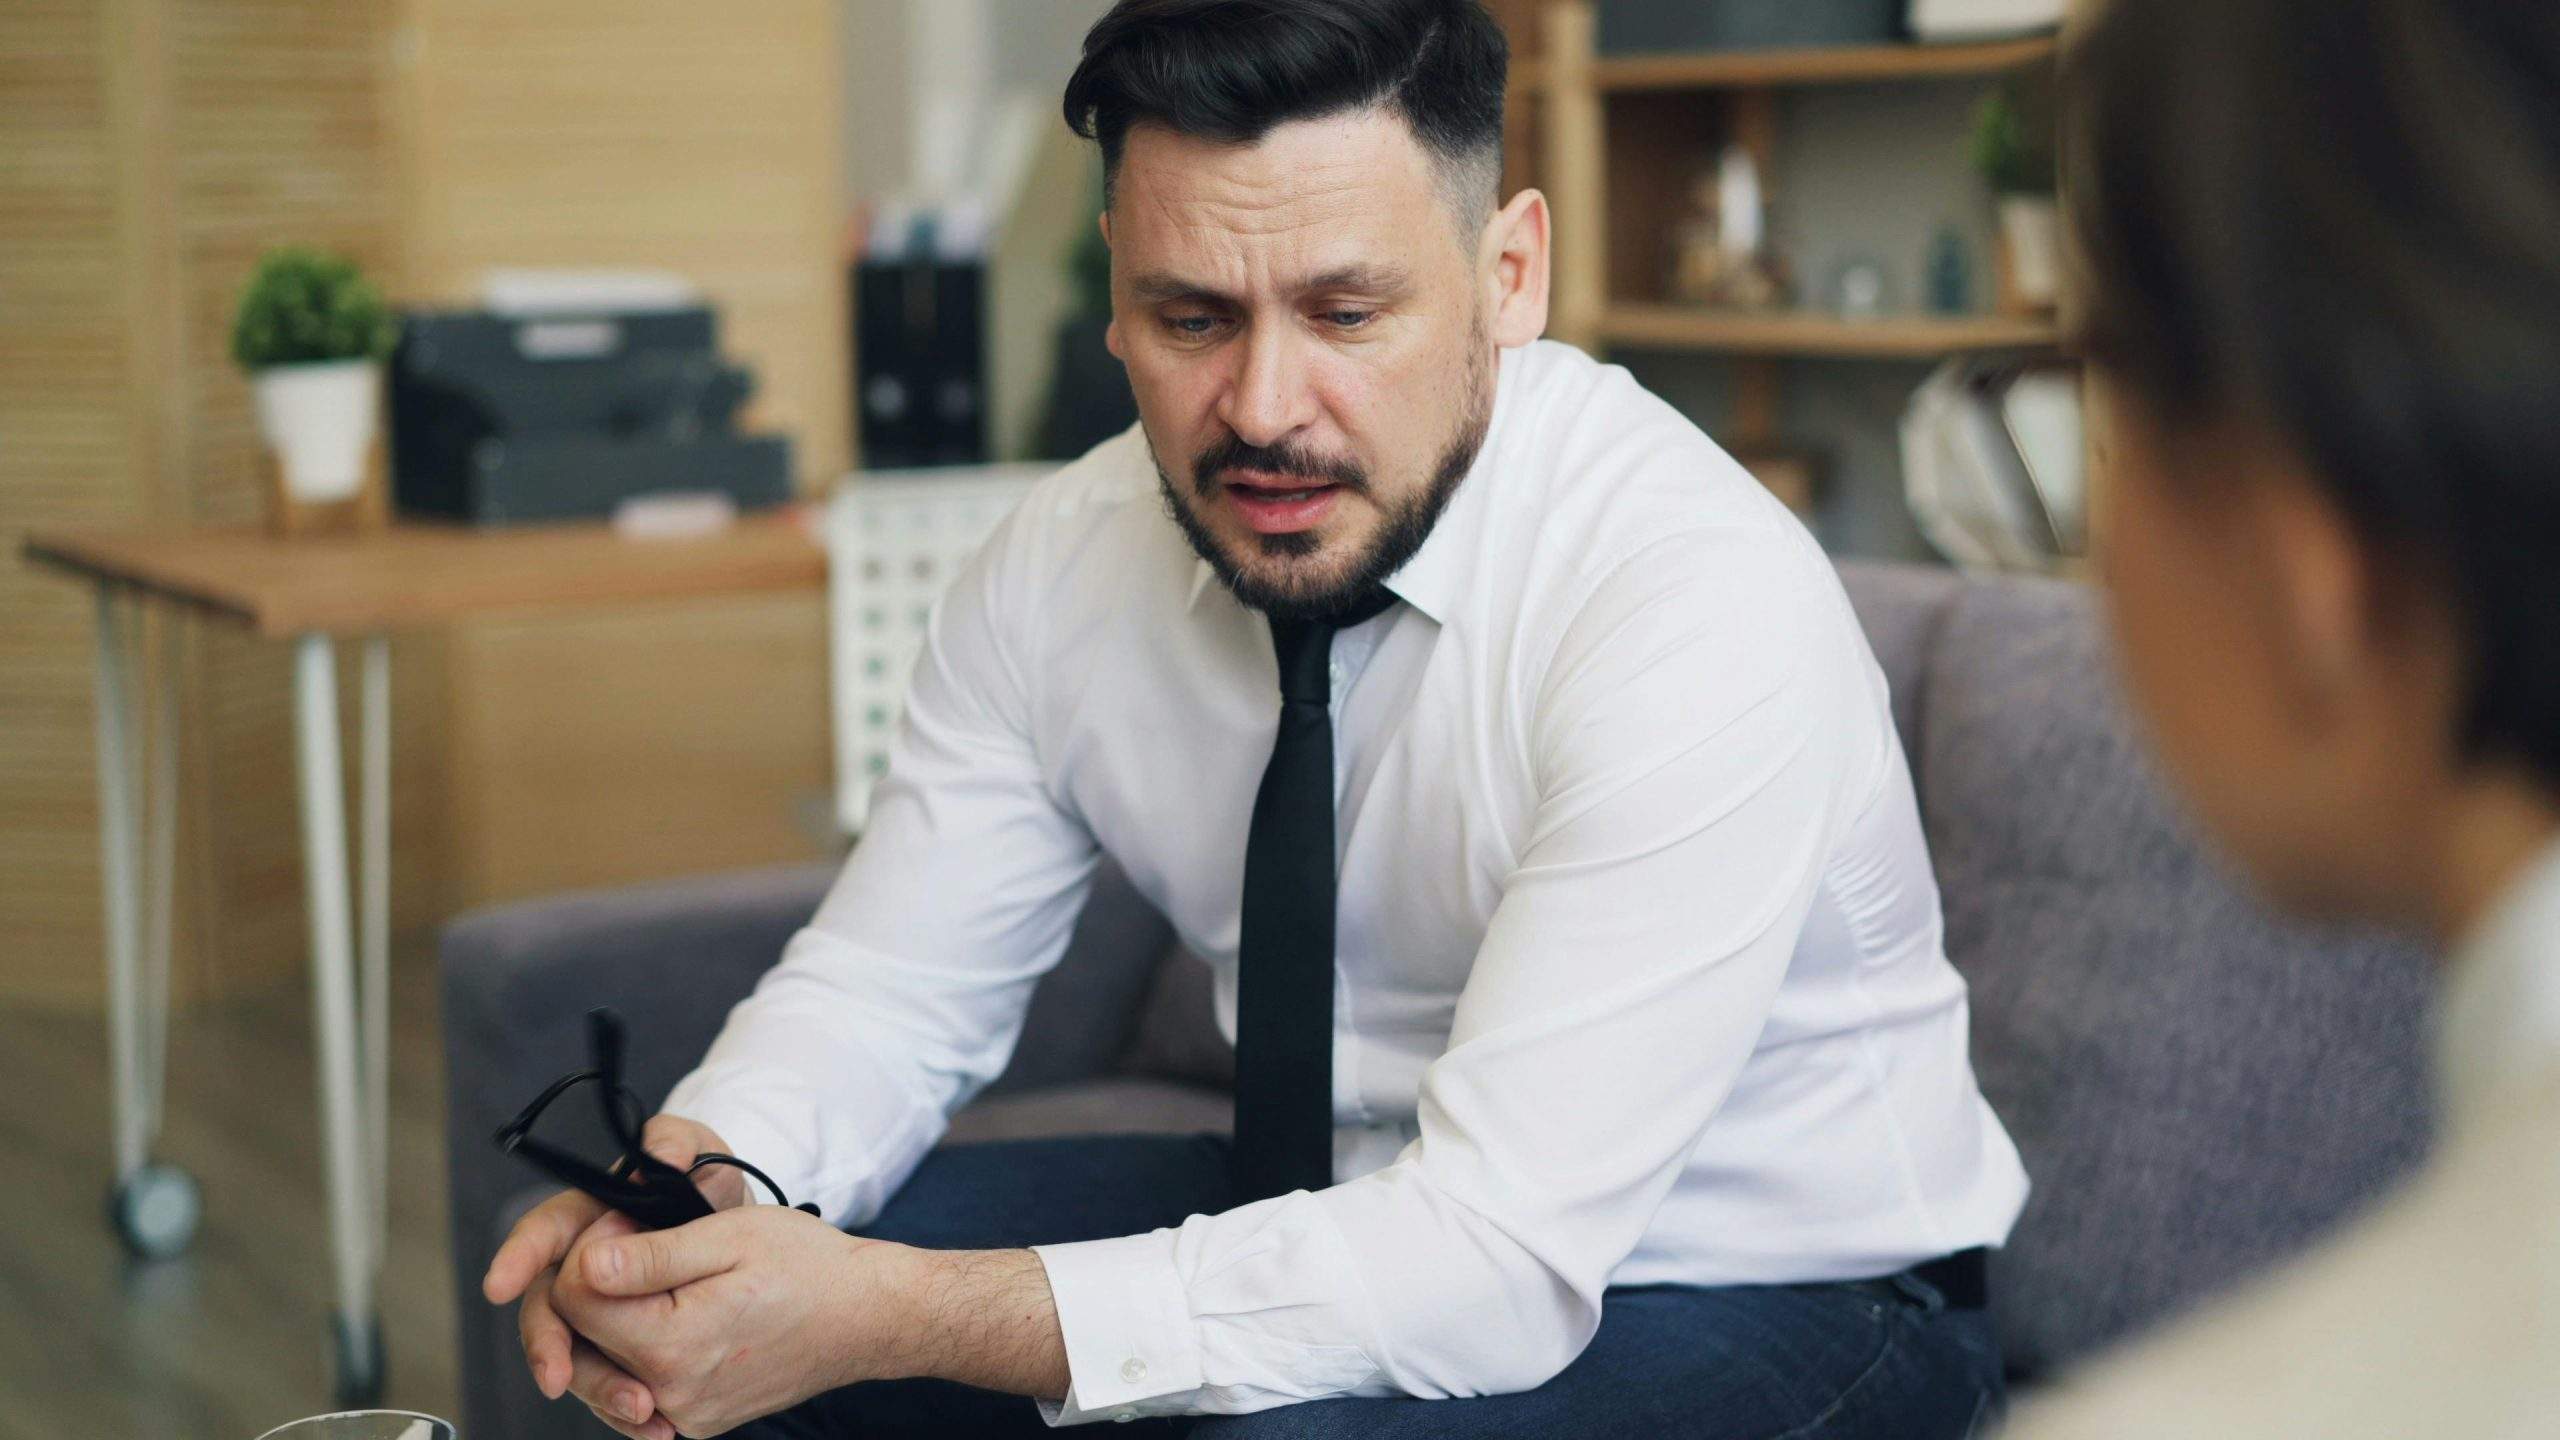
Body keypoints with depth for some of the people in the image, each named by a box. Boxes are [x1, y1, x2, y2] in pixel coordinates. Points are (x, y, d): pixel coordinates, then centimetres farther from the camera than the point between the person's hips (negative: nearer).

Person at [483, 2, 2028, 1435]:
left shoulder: (1704, 606, -29)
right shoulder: (1064, 565, -8)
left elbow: (1503, 1252, -33)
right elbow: (888, 985, 0)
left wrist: (897, 1314, -39)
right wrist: (689, 1185, -24)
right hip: (1347, 1221, 5)